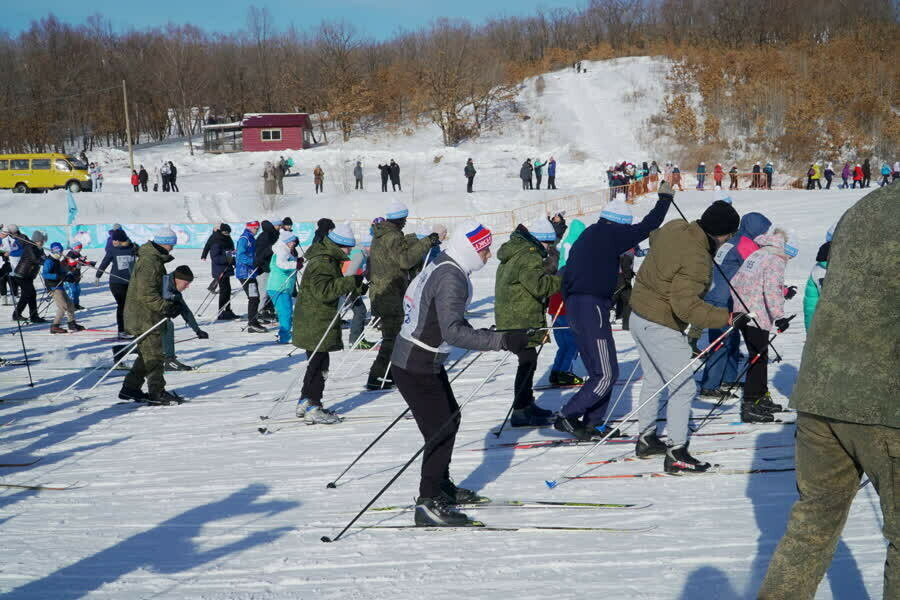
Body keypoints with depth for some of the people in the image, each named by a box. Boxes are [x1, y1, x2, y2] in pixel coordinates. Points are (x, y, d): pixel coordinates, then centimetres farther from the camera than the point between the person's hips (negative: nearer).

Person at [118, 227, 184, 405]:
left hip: (146, 317, 11)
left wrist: (169, 304, 13)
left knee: (147, 355, 17)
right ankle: (157, 393, 3)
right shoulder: (149, 262, -20)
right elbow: (146, 294, -25)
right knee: (154, 355, -3)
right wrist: (166, 307, -23)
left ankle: (130, 389, 22)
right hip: (145, 318, -11)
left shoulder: (153, 259, 15)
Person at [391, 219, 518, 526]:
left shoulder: (442, 266, 8)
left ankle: (441, 487, 34)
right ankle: (428, 504, -3)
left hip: (425, 362, 11)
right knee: (441, 430, -8)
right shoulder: (451, 278, -24)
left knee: (449, 418, 22)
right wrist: (502, 340, -36)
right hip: (416, 368, -11)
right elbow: (453, 332, -33)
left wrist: (485, 336, 23)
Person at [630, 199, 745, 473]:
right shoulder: (697, 259, -28)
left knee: (653, 380, 23)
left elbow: (653, 237, 22)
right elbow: (686, 305, -33)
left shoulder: (674, 227, -2)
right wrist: (727, 317, -31)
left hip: (640, 316, 10)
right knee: (682, 388, -2)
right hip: (662, 328, -10)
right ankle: (676, 453, 1)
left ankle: (646, 439, 35)